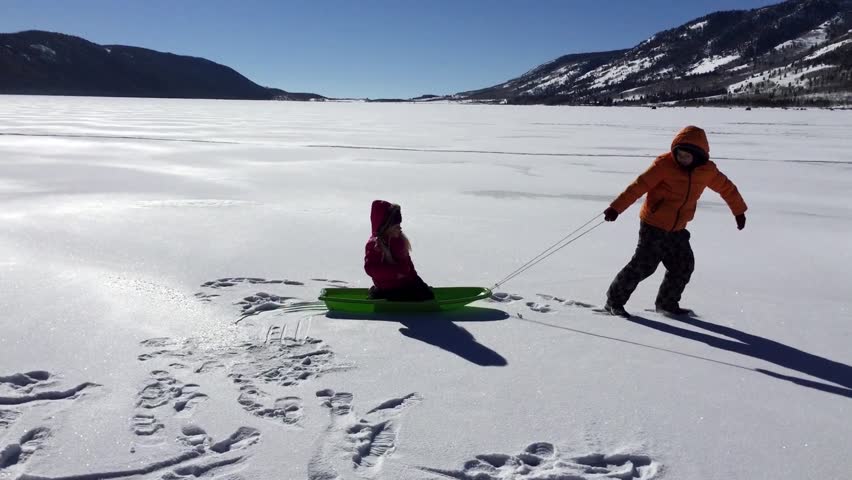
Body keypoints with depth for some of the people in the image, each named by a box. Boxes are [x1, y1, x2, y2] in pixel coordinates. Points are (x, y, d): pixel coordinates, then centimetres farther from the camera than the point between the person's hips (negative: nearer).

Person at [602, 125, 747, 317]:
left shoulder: (707, 171, 1)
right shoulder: (664, 164, -15)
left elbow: (727, 188, 18)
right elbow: (639, 186, -21)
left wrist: (739, 211, 29)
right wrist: (616, 208, -29)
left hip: (677, 229, 6)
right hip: (654, 225, -6)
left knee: (684, 266, 7)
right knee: (644, 265, -9)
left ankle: (667, 304, 25)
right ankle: (614, 301, 4)